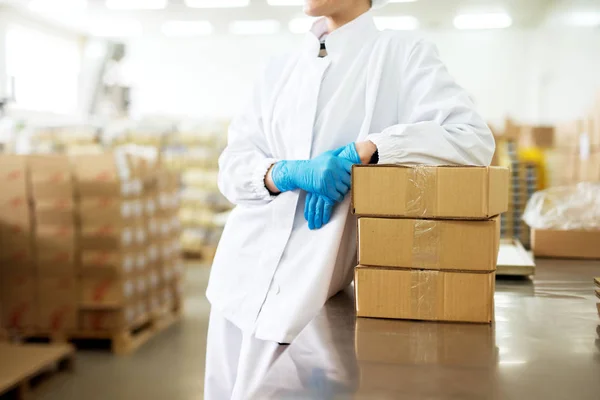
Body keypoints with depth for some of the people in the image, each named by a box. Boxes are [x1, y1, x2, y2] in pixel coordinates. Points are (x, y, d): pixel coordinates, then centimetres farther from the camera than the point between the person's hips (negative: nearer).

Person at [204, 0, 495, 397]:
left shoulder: (402, 54, -2)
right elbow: (232, 164, 5)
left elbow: (475, 138, -14)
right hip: (243, 271, 5)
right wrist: (288, 172, -17)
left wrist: (359, 152, -20)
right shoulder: (280, 68, 12)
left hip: (308, 287, -5)